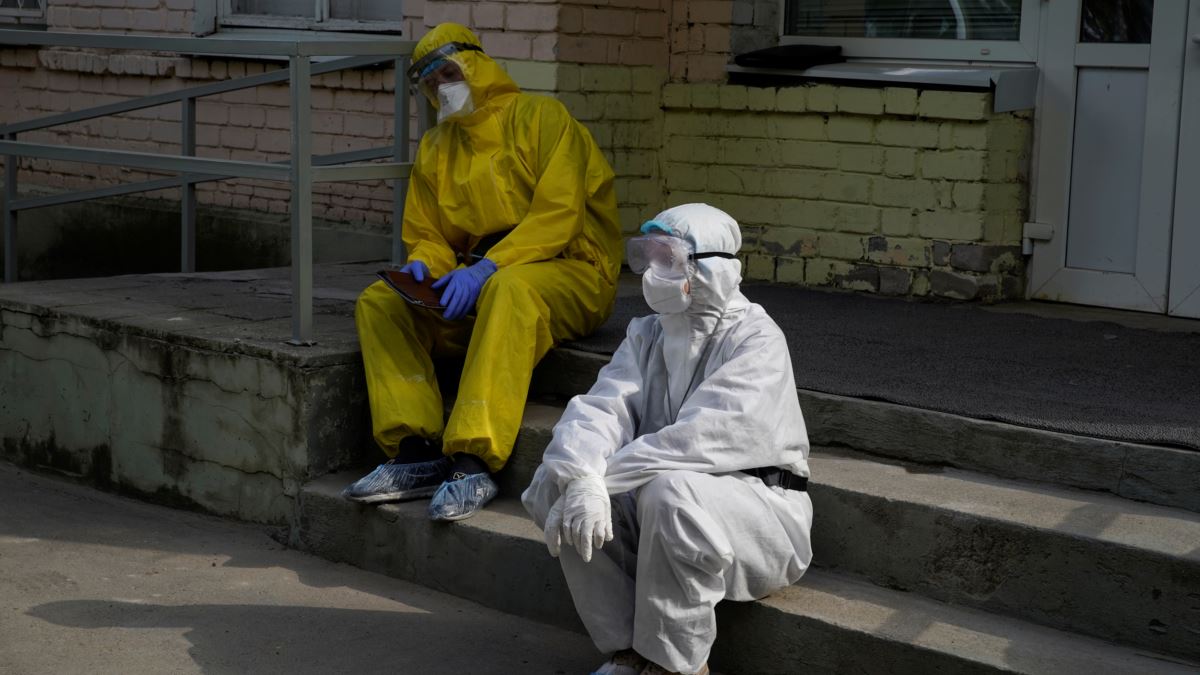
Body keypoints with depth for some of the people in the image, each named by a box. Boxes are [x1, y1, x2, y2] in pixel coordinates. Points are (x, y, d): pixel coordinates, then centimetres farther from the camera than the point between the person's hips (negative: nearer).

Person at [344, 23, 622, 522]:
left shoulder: (538, 116, -3)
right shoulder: (434, 149, 17)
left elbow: (560, 213, -15)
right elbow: (426, 236, 18)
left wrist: (488, 269, -26)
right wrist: (421, 267, -9)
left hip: (569, 271, -6)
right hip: (476, 284, 6)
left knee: (510, 288, -40)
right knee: (378, 302, -13)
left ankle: (473, 464, -45)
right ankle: (416, 454, -27)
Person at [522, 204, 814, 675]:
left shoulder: (756, 340, -14)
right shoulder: (647, 335, 9)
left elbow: (702, 437, -28)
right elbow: (602, 409, -9)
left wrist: (605, 476, -33)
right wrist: (582, 478, -31)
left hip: (757, 507, -7)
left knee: (670, 492, -37)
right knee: (554, 481, -14)